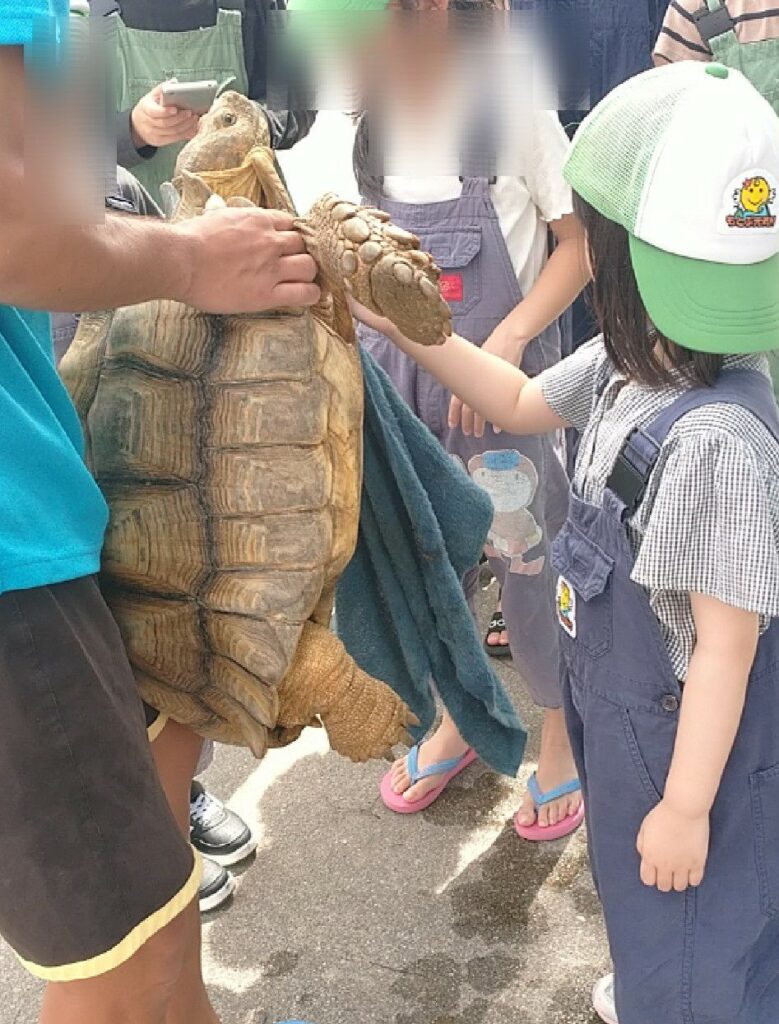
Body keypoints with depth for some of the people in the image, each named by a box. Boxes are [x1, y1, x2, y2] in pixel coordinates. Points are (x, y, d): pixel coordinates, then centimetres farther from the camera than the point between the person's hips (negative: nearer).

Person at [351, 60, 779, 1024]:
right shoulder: (624, 366, -8)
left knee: (693, 927, 17)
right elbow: (521, 404, 12)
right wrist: (406, 326, 3)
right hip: (628, 712, 9)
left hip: (694, 743, -9)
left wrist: (686, 806, -17)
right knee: (644, 896, 33)